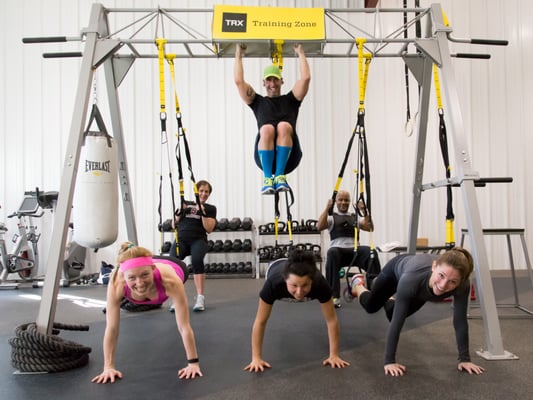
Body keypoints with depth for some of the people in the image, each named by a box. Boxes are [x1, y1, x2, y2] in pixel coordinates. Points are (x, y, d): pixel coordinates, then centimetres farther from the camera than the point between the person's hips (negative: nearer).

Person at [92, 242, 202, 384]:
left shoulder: (170, 280, -51)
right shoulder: (116, 284, -45)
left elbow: (184, 326, -44)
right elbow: (111, 328, -36)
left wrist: (193, 363, -41)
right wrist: (108, 367, -33)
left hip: (175, 267, -1)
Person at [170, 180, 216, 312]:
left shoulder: (210, 208, 15)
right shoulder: (186, 204, 20)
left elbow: (209, 229, 3)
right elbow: (174, 224, 18)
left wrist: (202, 213, -9)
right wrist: (179, 213, 0)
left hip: (198, 240, -1)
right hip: (181, 239, 2)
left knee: (197, 260, -36)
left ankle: (200, 298, -31)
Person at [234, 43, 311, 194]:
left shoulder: (290, 100, 25)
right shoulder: (258, 101, 26)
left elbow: (305, 78, 13)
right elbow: (239, 81, 16)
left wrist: (301, 53, 22)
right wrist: (238, 55, 24)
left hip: (288, 157, 0)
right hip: (264, 156, 0)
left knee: (284, 126, -31)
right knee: (266, 129, -32)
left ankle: (280, 175, -32)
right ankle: (267, 178, -34)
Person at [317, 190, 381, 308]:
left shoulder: (355, 217, 24)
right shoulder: (331, 217, 14)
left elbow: (369, 227, 8)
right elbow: (319, 227, -7)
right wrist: (327, 208, -8)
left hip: (354, 251, 3)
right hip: (338, 250, -2)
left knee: (371, 252, -30)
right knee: (332, 253, -39)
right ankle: (334, 296, -35)